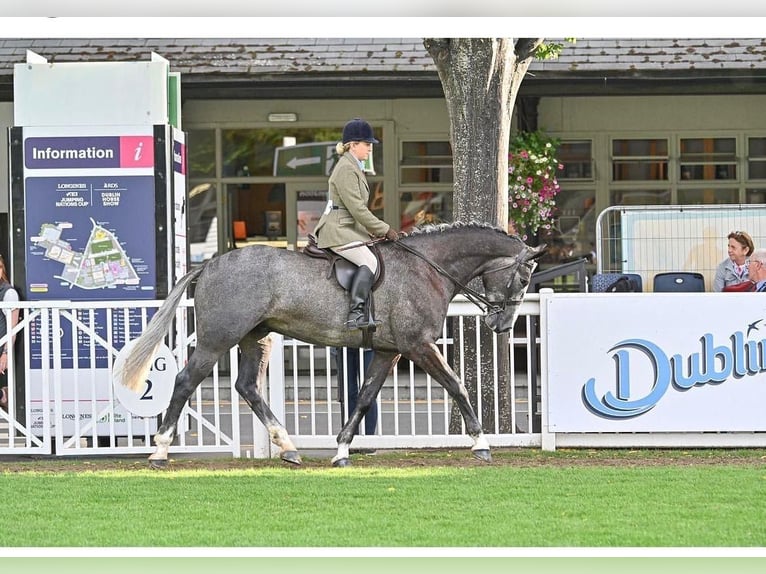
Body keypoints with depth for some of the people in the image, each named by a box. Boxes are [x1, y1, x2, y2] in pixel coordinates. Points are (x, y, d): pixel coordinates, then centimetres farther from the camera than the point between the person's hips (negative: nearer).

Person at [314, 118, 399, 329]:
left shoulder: (354, 168, 20)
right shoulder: (346, 169, -15)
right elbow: (357, 209, -19)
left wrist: (378, 231, 16)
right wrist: (384, 230, -14)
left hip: (349, 229, 11)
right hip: (338, 231, -11)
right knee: (369, 262, -24)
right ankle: (355, 313, -33)